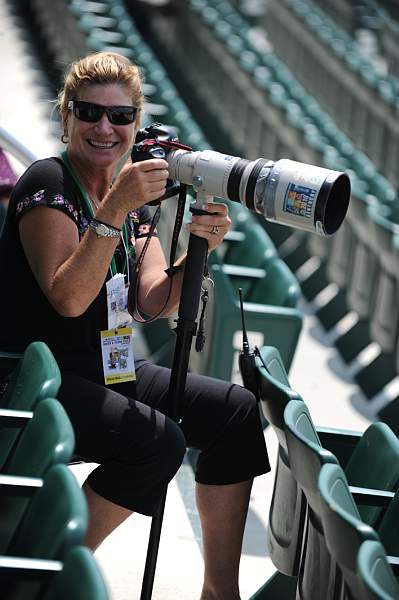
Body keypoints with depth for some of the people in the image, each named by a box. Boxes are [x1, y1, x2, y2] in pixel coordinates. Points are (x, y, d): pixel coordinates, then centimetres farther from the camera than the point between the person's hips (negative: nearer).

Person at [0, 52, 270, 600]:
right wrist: (112, 210, -29)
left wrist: (199, 248, -15)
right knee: (157, 441, -29)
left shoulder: (135, 196, 12)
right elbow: (68, 299, -22)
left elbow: (154, 302, 2)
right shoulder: (46, 183, -11)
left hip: (106, 369, 8)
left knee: (237, 412, -5)